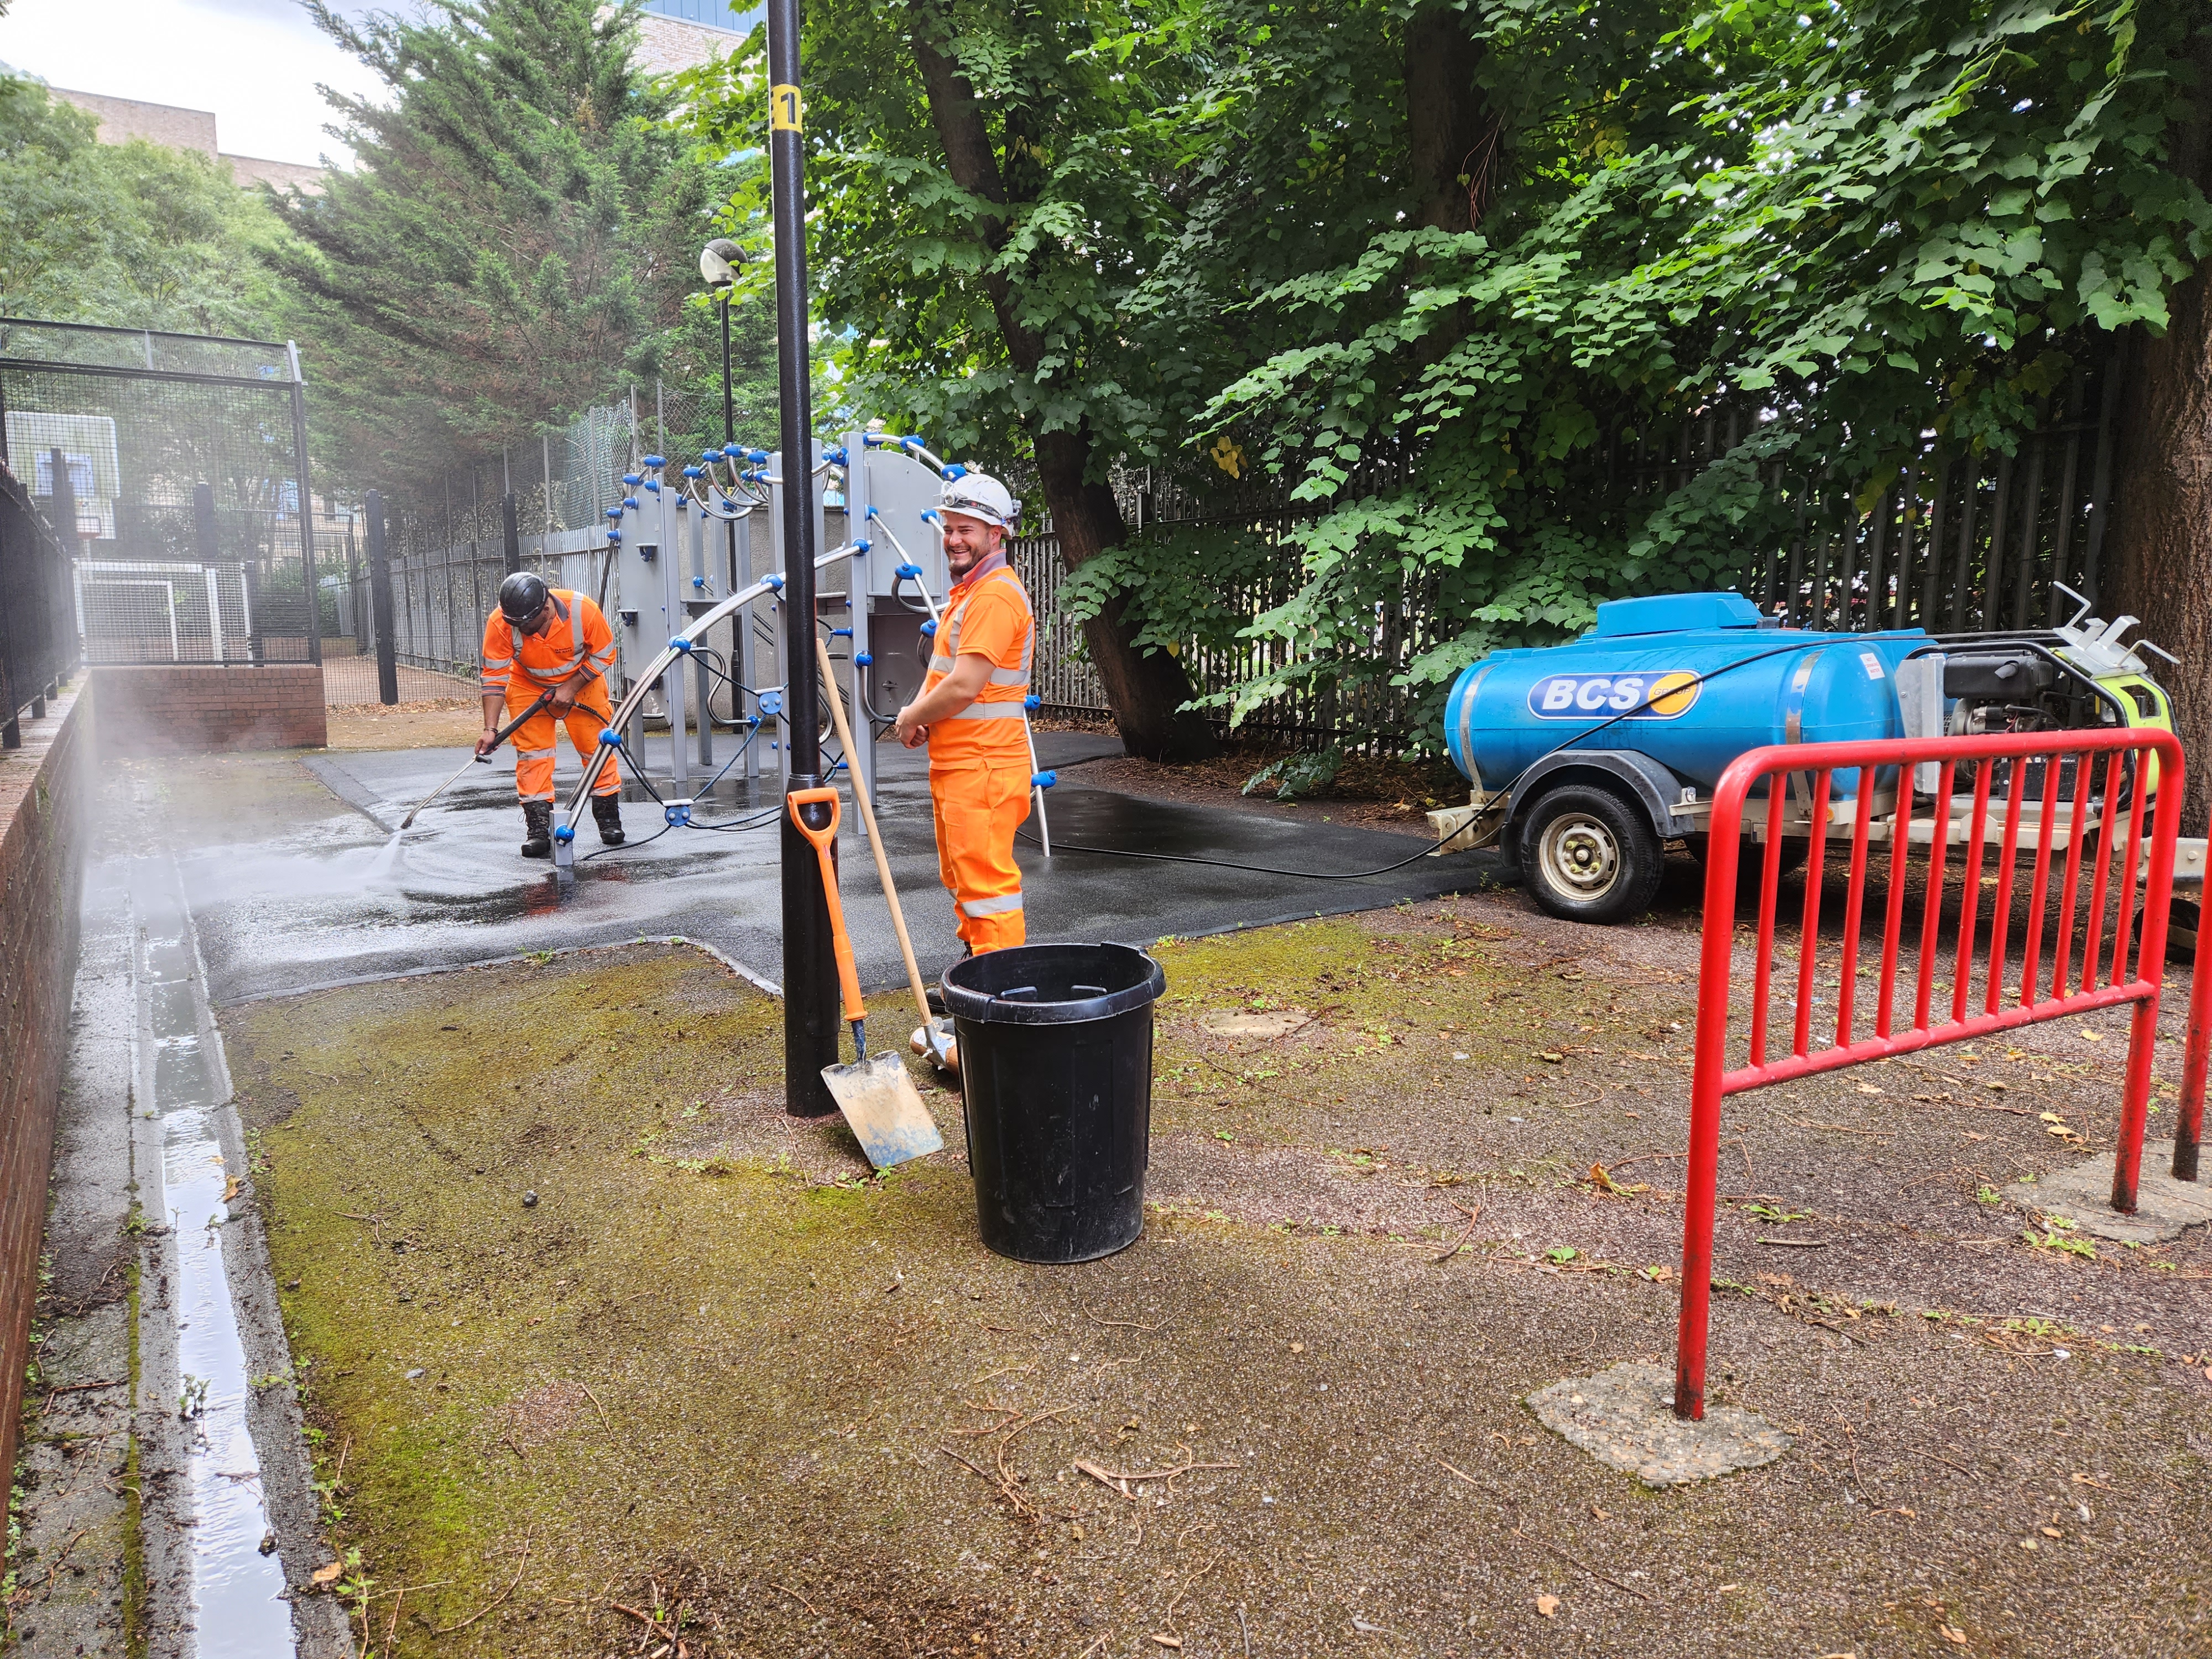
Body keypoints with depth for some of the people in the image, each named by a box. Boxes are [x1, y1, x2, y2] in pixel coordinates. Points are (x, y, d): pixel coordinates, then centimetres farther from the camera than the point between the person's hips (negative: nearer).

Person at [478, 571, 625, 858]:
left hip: (582, 681, 0)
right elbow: (495, 676, -20)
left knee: (597, 747, -2)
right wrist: (491, 729, -25)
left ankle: (609, 819, 13)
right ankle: (538, 829, -5)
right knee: (532, 753, -8)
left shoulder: (582, 609, -30)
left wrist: (570, 688, -19)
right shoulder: (500, 623, -27)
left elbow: (604, 655, -14)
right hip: (528, 686, 1)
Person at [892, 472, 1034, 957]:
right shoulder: (967, 591, 18)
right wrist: (920, 713, 4)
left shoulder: (995, 595, -17)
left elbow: (964, 686, -24)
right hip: (955, 764, 11)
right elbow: (943, 667, 24)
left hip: (983, 766, -11)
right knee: (962, 879, 20)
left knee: (986, 881, -8)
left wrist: (911, 717, -7)